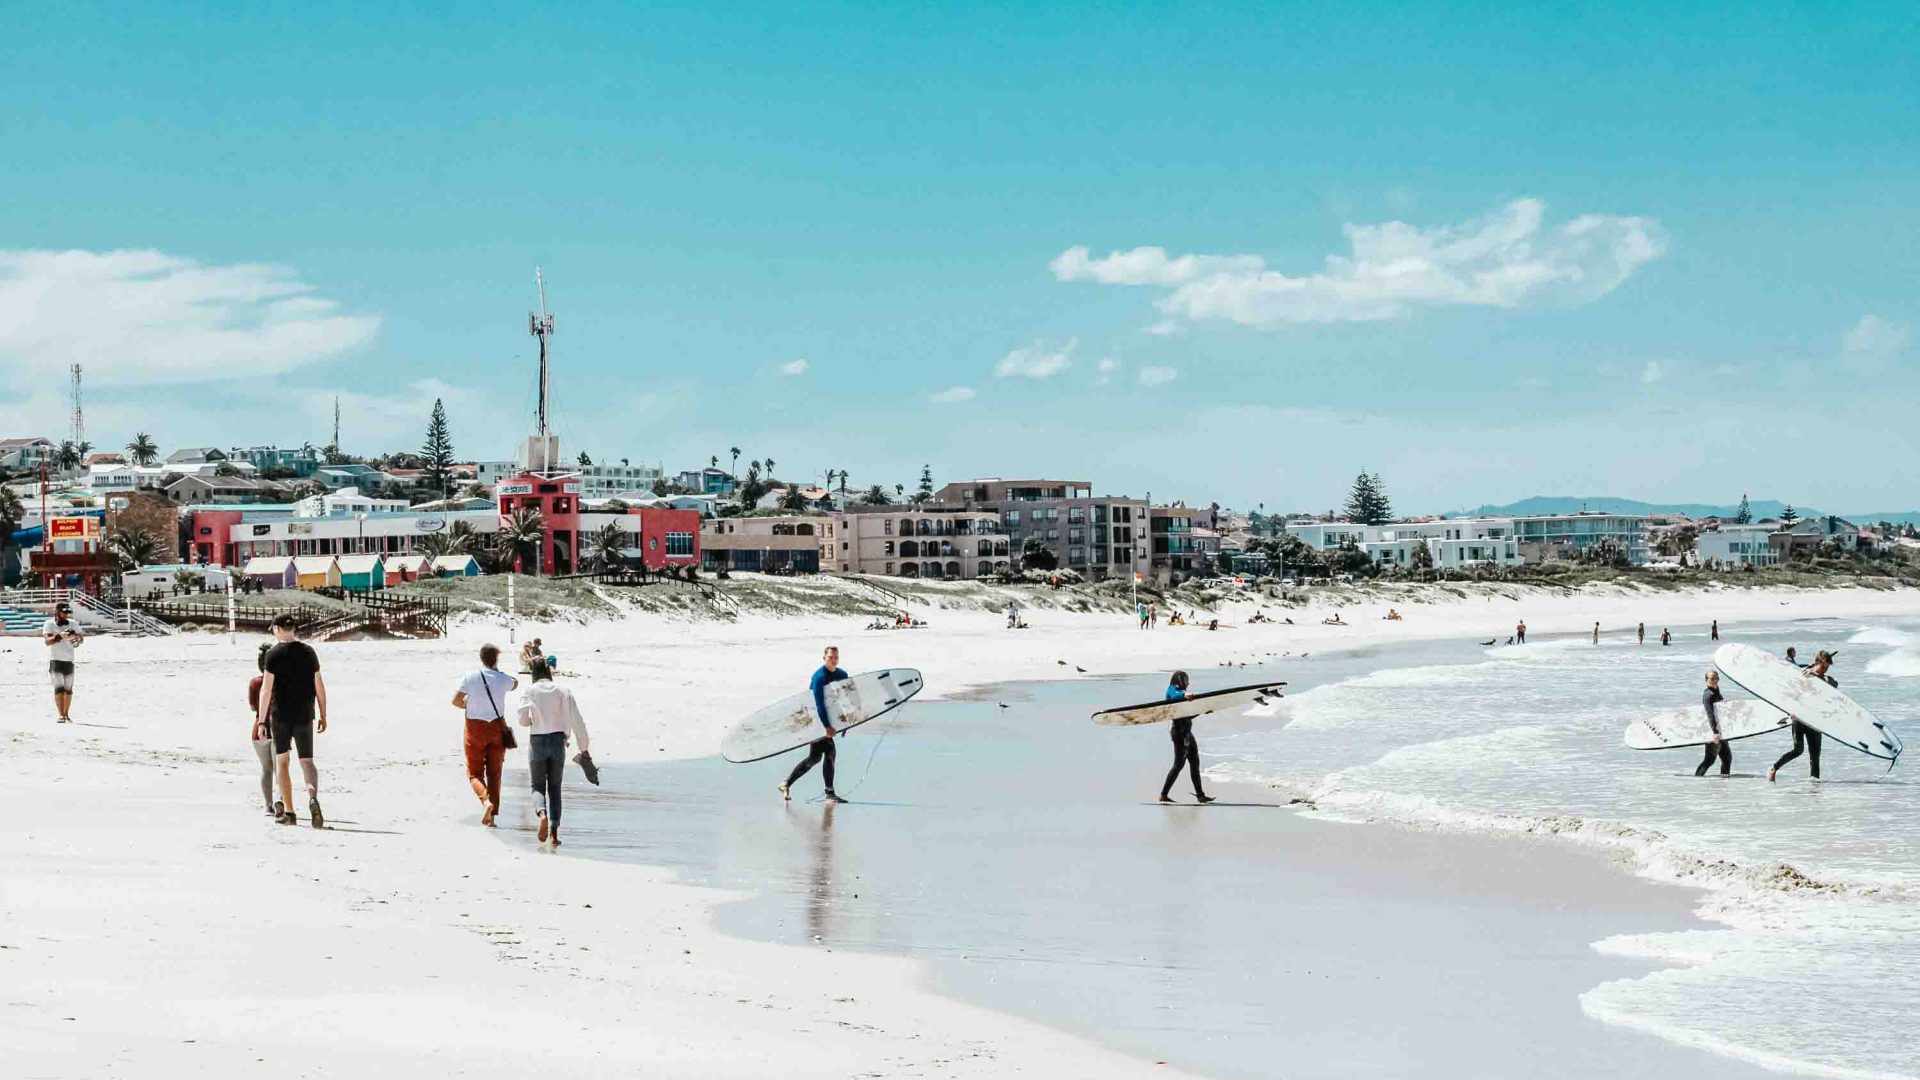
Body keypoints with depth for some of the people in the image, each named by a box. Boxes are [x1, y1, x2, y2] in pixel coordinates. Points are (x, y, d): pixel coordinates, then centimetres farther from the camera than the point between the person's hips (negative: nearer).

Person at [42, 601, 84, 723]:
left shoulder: (73, 624, 6)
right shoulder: (49, 624, -5)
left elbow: (82, 639, 10)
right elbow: (47, 641, -18)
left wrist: (78, 638, -14)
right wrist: (60, 636, -35)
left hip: (69, 660, 4)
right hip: (54, 660, -4)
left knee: (68, 689, 8)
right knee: (59, 688, -13)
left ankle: (67, 715, 18)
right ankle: (61, 715, -15)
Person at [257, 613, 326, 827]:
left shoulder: (274, 653, -7)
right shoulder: (309, 652, 5)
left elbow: (266, 688, -10)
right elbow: (319, 686, 7)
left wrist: (261, 720, -7)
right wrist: (323, 716, 14)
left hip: (280, 715, -2)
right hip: (304, 715, 2)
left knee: (282, 761, 10)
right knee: (307, 761, 4)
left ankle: (288, 811, 8)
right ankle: (313, 797, -24)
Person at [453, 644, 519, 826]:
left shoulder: (470, 679, -10)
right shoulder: (502, 678, -3)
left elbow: (456, 701, -11)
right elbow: (515, 684, 19)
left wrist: (470, 705, 7)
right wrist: (498, 671, 21)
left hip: (475, 729, -2)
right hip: (497, 727, 2)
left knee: (474, 773, 7)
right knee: (494, 774, 10)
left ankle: (486, 800, -21)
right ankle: (492, 815, 7)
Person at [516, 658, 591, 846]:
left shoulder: (529, 691, -3)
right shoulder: (563, 691, 2)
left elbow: (523, 720, -10)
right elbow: (577, 721, -2)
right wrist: (583, 749, 1)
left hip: (537, 742, -2)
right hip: (558, 740, 2)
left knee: (538, 786, 9)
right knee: (554, 788, 13)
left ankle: (542, 813, -23)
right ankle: (554, 832, 5)